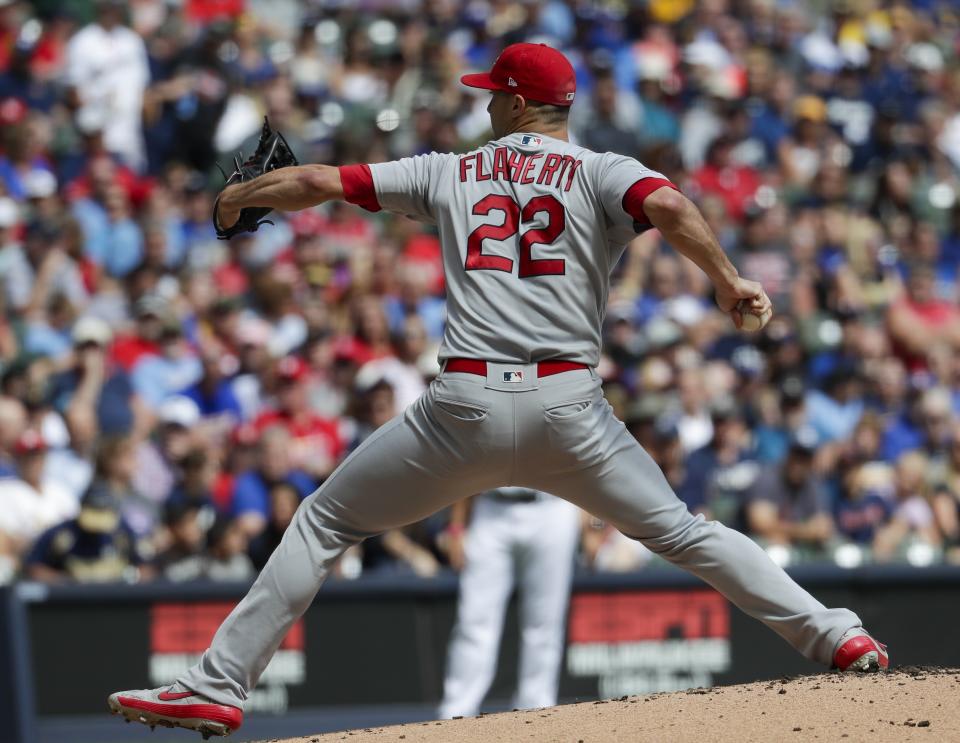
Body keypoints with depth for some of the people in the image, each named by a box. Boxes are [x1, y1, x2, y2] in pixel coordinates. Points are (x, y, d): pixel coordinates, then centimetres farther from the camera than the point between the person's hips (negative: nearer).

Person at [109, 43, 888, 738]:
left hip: (465, 406, 0)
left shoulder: (452, 174, 16)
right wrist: (728, 278, -5)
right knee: (682, 531, 13)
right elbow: (667, 205, -14)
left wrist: (240, 197, 36)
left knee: (322, 523, 12)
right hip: (569, 408, 0)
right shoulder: (601, 173, 9)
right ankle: (832, 635, 2)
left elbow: (319, 181, 19)